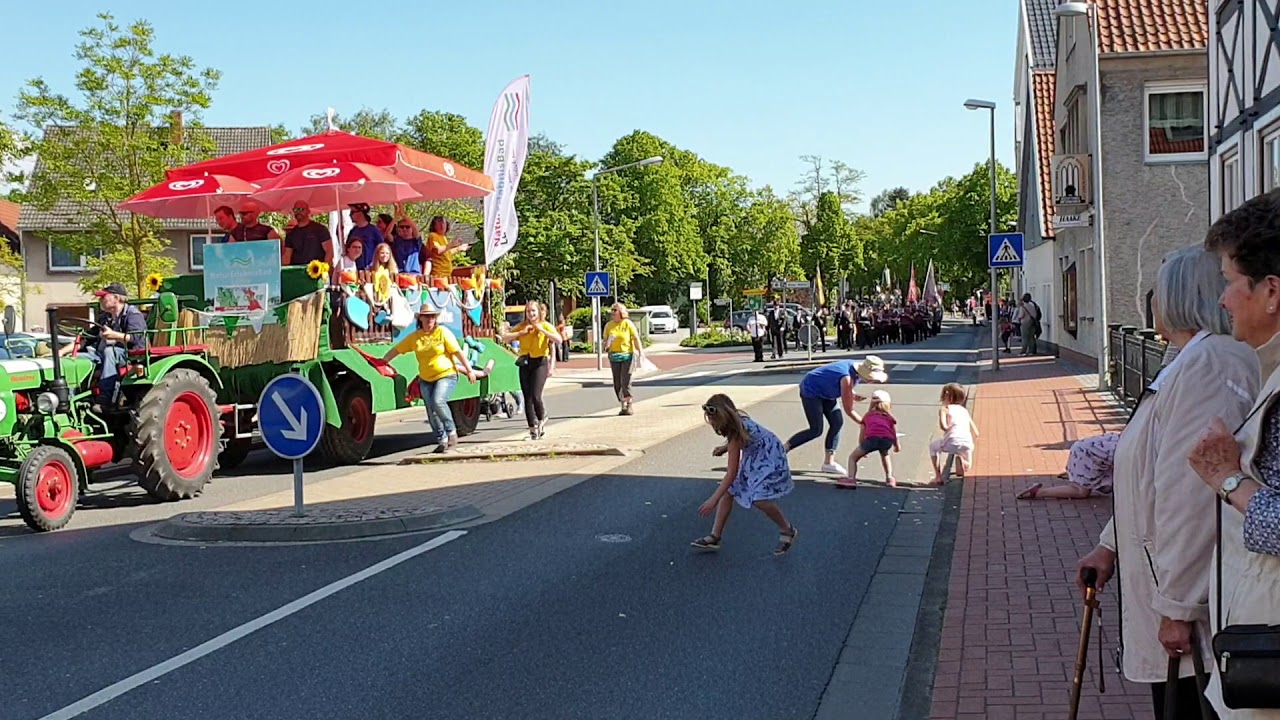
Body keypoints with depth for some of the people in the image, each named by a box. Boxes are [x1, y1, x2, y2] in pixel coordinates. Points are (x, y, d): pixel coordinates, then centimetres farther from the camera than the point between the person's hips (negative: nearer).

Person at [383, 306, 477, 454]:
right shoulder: (414, 337, 4)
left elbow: (458, 351, -6)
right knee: (431, 412, 2)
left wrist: (469, 370, -7)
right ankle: (442, 441, 16)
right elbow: (396, 350, 10)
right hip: (426, 380, 5)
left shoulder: (443, 332, -6)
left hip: (446, 375, -5)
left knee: (438, 401, -27)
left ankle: (451, 432, -10)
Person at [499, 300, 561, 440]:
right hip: (525, 364, 4)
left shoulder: (545, 325, 1)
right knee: (527, 398, 4)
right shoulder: (522, 326, 10)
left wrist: (542, 330, -15)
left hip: (540, 363, -4)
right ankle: (533, 429, 13)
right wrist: (521, 333, -7)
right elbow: (505, 338, 3)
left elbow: (558, 340, -13)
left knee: (535, 396, -16)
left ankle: (542, 420, 11)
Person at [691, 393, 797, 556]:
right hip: (753, 457, 9)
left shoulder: (736, 433, -30)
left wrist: (713, 500, -27)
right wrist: (724, 448, -1)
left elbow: (732, 474, -28)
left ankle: (787, 530, 1)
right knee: (728, 492, 0)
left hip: (770, 459, -9)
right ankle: (715, 537, 6)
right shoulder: (736, 420, -8)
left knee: (759, 500, -24)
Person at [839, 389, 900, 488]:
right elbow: (894, 436, 38)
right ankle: (889, 478, 27)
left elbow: (861, 438, 32)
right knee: (884, 454, 38)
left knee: (853, 457, 18)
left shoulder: (867, 416, 30)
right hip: (887, 439, 2)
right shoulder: (890, 418, 31)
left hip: (872, 438, -2)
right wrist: (897, 446, 59)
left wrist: (862, 449, 50)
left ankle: (851, 478, -6)